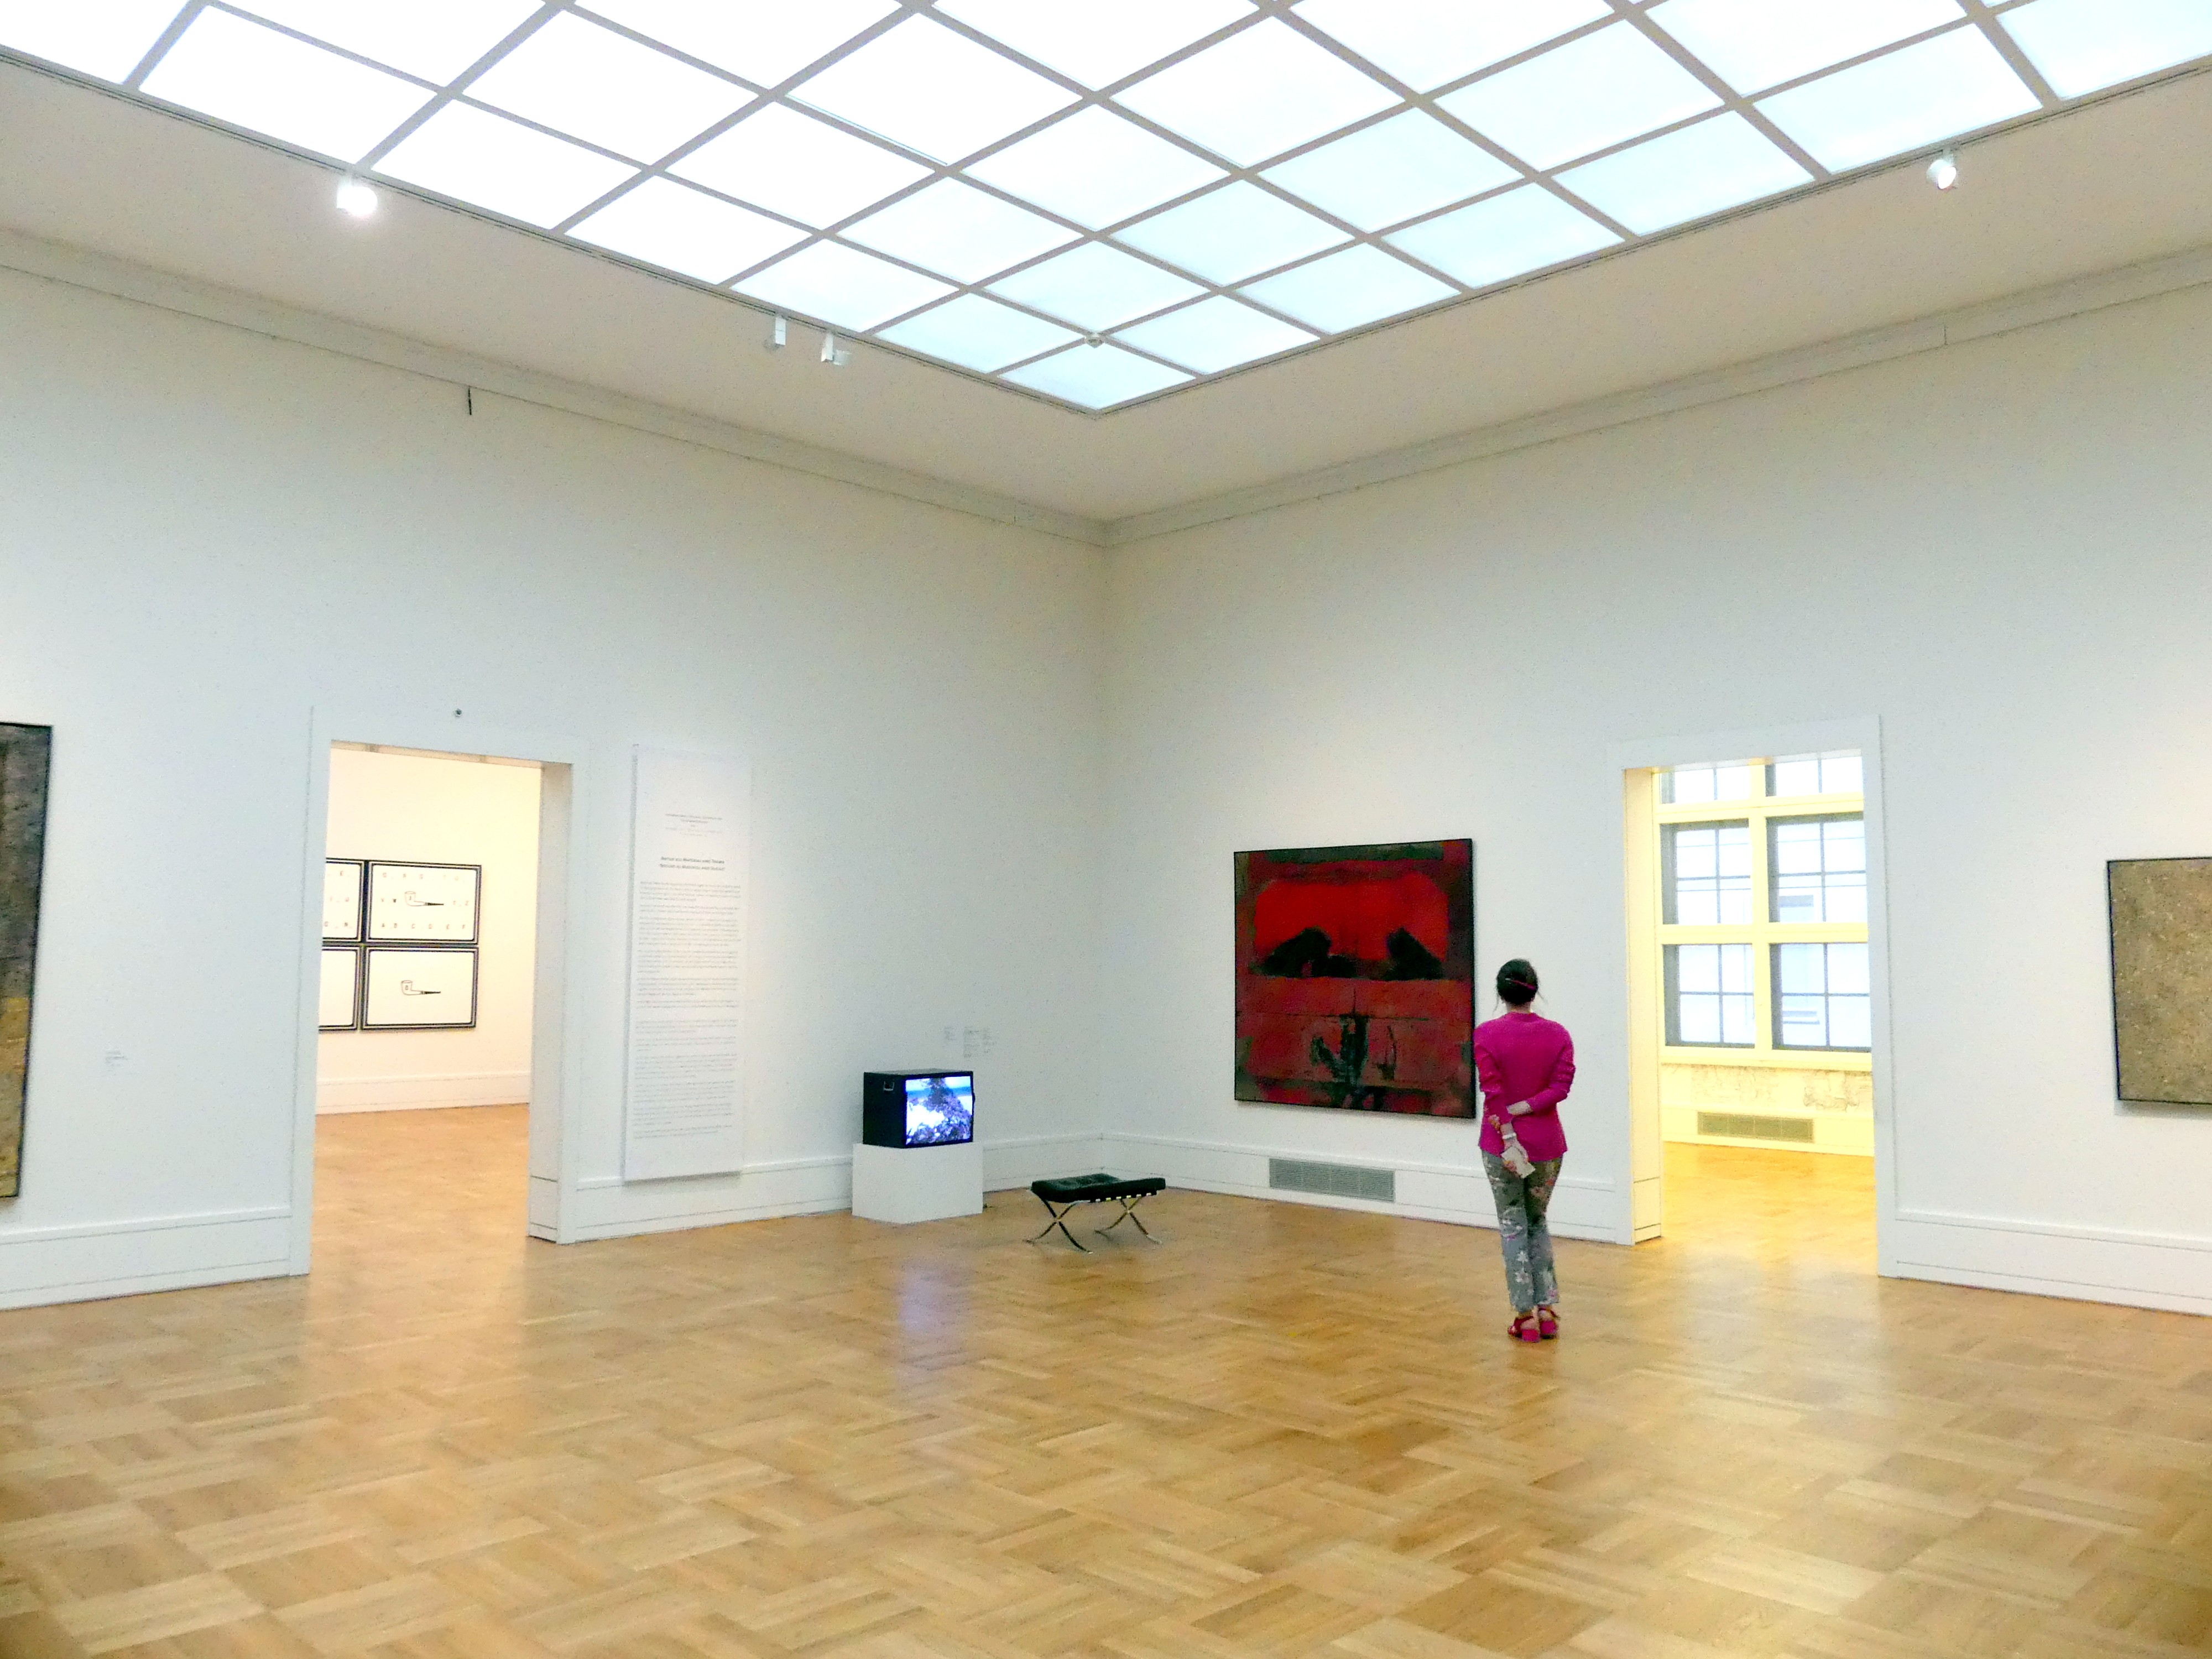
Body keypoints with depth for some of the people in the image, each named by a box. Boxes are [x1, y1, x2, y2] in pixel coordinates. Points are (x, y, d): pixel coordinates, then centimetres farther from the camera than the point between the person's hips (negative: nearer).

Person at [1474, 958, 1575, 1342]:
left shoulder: (1486, 1034, -9)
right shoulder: (1558, 1034, -1)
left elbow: (1493, 1091, -15)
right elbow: (1561, 1086, -11)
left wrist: (1509, 1139, -14)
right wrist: (1523, 1108, -12)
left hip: (1502, 1143, -3)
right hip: (1547, 1143, 3)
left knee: (1513, 1225, 8)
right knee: (1538, 1222, 19)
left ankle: (1526, 1316, 8)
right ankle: (1548, 1310, 15)